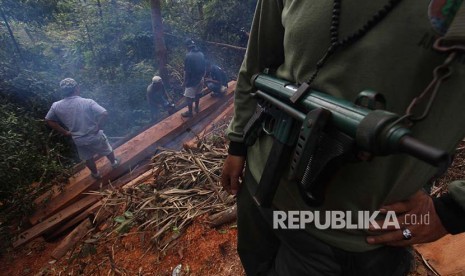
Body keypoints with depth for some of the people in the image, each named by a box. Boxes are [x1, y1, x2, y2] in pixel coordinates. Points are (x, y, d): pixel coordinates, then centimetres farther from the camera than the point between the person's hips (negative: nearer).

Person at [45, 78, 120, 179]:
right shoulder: (87, 102, -22)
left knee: (88, 158, 28)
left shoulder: (56, 106, -9)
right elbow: (104, 113, -32)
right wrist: (97, 127, -17)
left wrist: (65, 132, 9)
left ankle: (95, 174, 50)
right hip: (95, 136, -3)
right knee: (107, 150, 27)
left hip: (78, 140, 4)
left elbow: (48, 120, 5)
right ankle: (114, 163, 52)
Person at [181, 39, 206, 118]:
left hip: (192, 80, -7)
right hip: (200, 79, 7)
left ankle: (190, 112, 18)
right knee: (197, 94, 23)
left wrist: (185, 81, -6)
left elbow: (186, 71, -18)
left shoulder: (188, 56, -21)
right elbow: (204, 68, 6)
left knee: (189, 97, 7)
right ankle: (196, 108, 39)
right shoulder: (201, 54, -1)